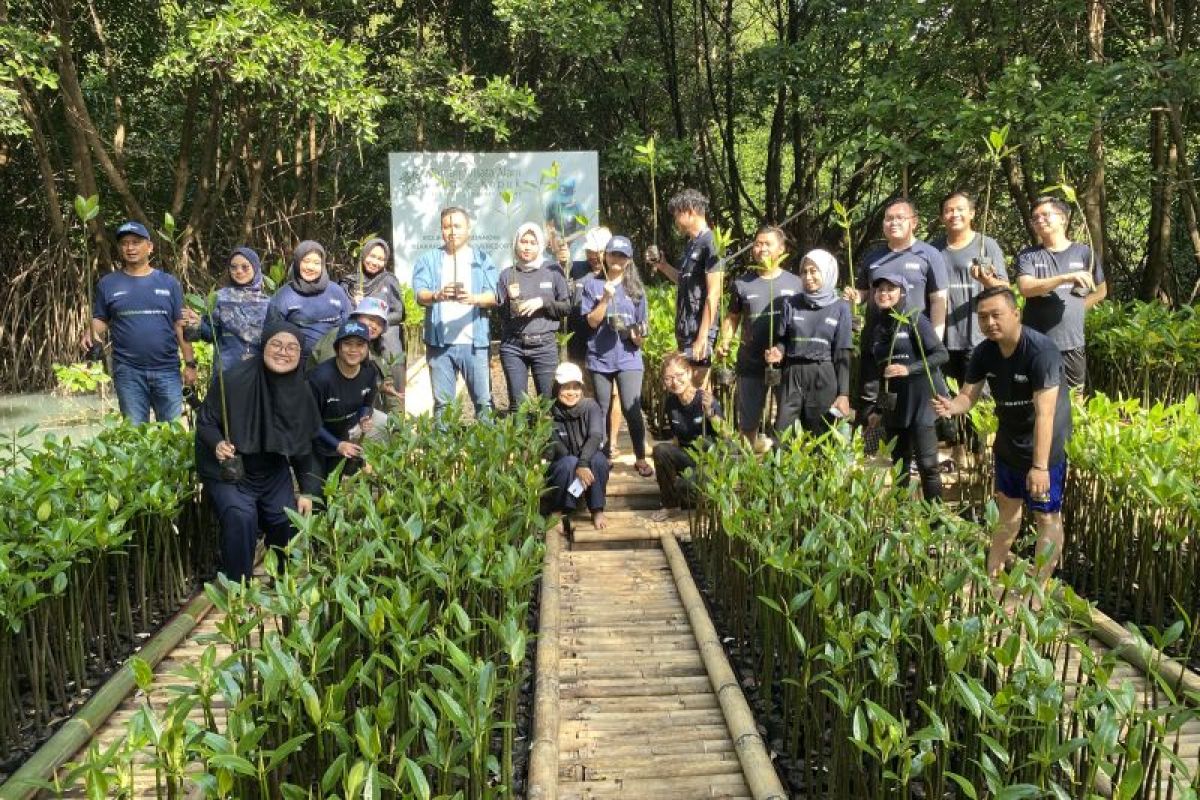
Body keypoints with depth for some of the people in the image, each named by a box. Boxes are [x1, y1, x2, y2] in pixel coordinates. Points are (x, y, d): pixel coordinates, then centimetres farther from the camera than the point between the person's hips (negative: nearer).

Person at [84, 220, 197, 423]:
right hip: (128, 371, 0)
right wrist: (91, 333, -12)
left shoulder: (169, 283, 7)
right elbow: (100, 321, 11)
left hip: (167, 370, 0)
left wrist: (190, 363, 1)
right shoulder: (108, 284, 7)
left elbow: (181, 325, 6)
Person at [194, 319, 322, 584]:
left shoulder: (300, 393, -5)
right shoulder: (235, 380, -22)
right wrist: (217, 444, -32)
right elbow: (204, 421, -11)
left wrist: (307, 491, 4)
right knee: (241, 517, -28)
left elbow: (303, 445, 5)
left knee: (288, 522, -7)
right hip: (228, 472, -5)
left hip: (274, 473, 5)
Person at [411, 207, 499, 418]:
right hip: (439, 341, 1)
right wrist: (437, 295, -26)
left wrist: (473, 298, -23)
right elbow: (420, 294, -3)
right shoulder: (429, 259, 10)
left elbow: (493, 296, -1)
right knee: (442, 402, 6)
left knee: (483, 400, 1)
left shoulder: (482, 259, 9)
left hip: (473, 341, 0)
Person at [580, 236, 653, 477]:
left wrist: (637, 335, -14)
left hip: (628, 357, 0)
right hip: (600, 357, 1)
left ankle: (640, 458, 2)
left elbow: (641, 326, 8)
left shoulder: (635, 287, 6)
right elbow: (592, 321, -2)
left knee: (631, 409, -10)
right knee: (602, 410, 9)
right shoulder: (592, 283, 3)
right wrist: (606, 298, -15)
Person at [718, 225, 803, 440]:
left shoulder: (795, 283, 3)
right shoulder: (742, 283, 6)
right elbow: (732, 317, 11)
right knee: (748, 422, 12)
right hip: (751, 364, 1)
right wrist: (724, 341, -6)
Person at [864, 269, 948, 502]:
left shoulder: (915, 320, -4)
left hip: (920, 402, -6)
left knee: (927, 463, -8)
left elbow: (941, 354, -10)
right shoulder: (877, 330, 14)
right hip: (892, 406, 6)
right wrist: (877, 409, 18)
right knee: (899, 465, 9)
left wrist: (909, 369, -20)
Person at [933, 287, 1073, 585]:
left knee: (1047, 518, 4)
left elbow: (1045, 413, -34)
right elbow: (968, 395, -5)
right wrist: (951, 407, -30)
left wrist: (1039, 465, -39)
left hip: (1044, 448, -7)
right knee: (1007, 508, 22)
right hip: (1008, 443, 7)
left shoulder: (1041, 351, -28)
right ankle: (993, 575, 38)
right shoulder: (984, 352, -8)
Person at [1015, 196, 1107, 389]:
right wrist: (1067, 277, -24)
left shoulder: (1083, 252, 5)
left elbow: (1101, 291, 18)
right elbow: (1026, 288, -16)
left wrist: (1076, 309, 4)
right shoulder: (1027, 256, 2)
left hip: (1072, 344, 1)